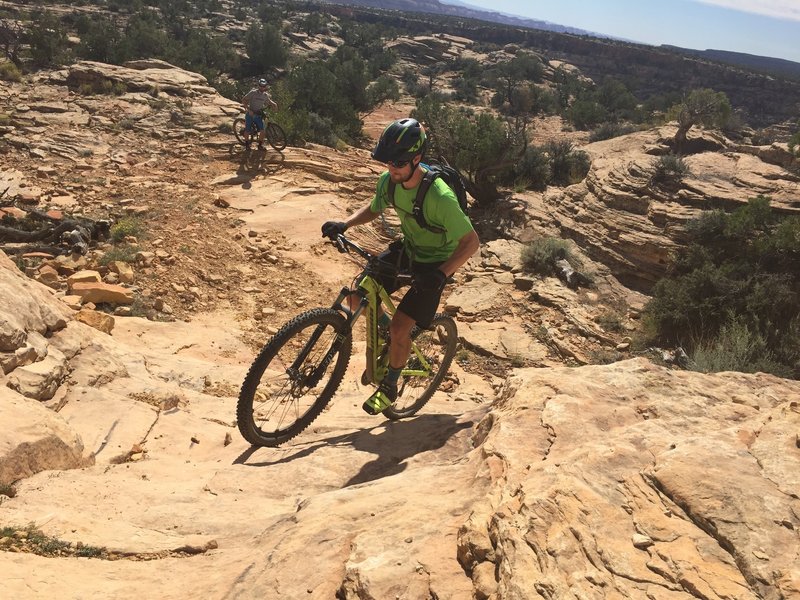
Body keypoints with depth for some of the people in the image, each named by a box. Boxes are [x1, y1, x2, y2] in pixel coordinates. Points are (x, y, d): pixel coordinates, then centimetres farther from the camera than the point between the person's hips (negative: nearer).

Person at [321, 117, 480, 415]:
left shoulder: (439, 196, -33)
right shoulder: (389, 180, -13)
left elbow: (471, 241, -28)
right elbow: (373, 209, 8)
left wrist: (441, 273, -40)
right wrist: (344, 224, -10)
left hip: (434, 263, -6)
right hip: (406, 249, 7)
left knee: (400, 328, -13)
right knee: (359, 297, -2)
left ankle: (389, 387, 14)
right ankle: (387, 333, 29)